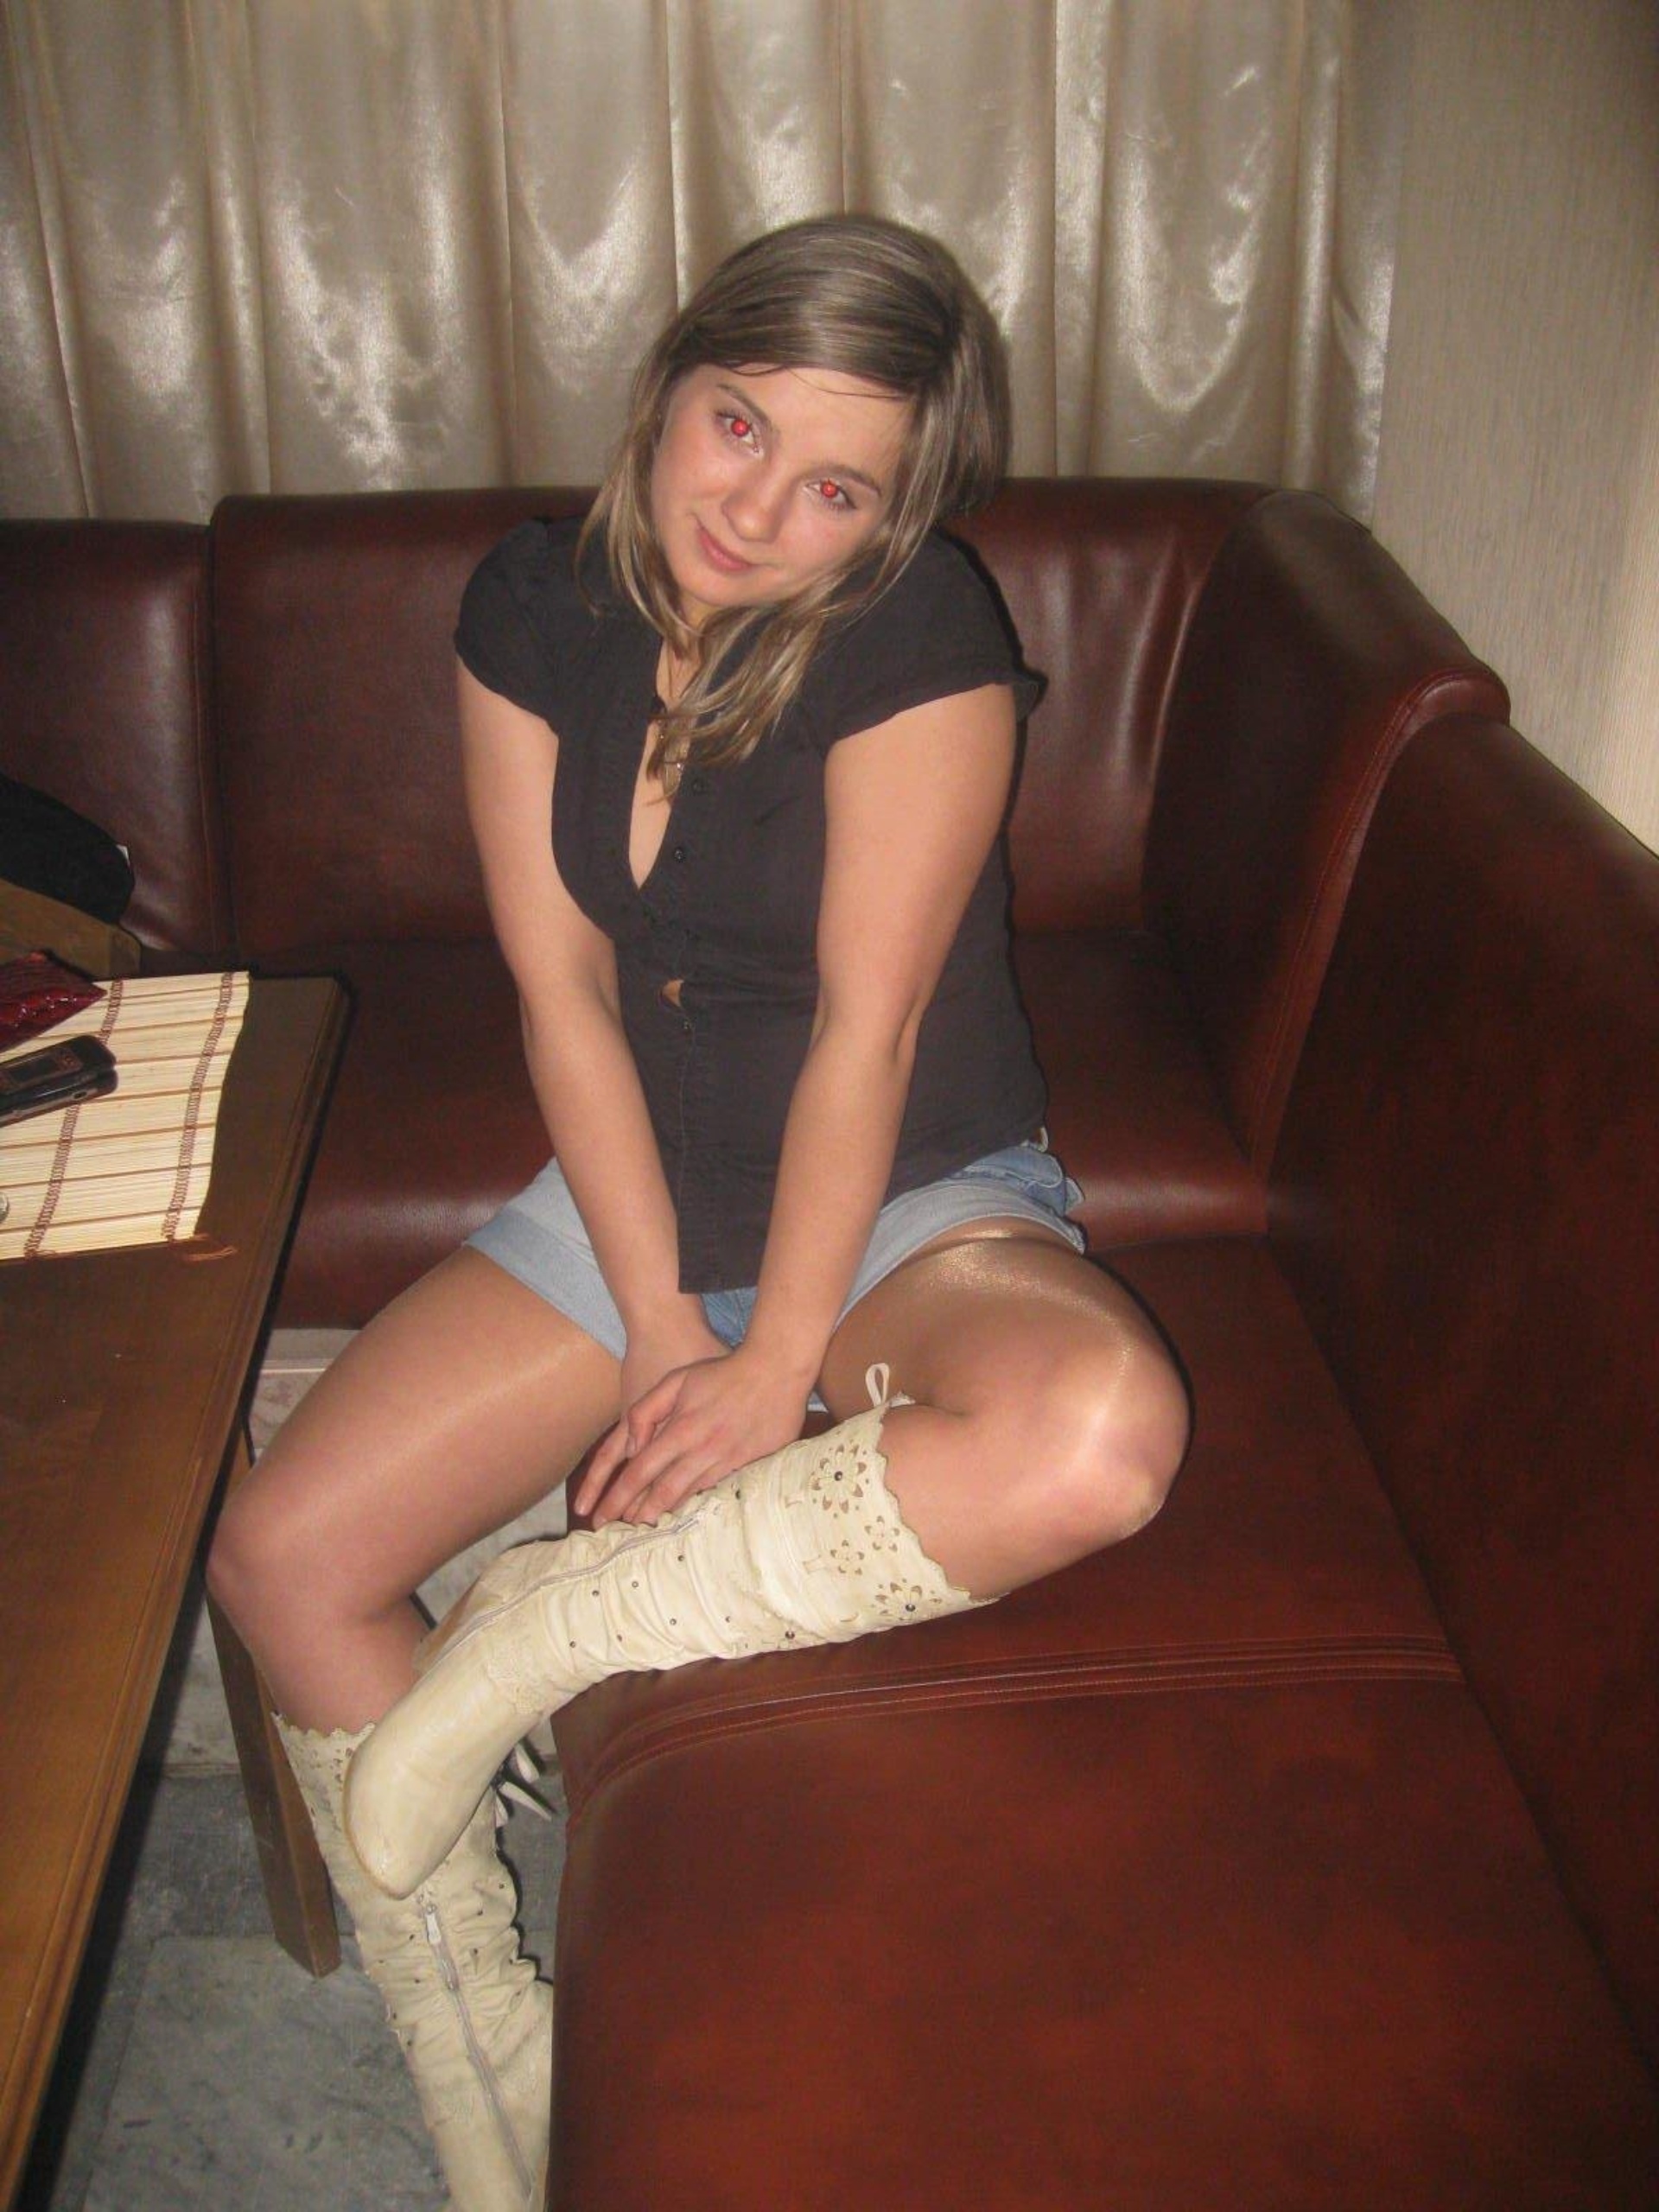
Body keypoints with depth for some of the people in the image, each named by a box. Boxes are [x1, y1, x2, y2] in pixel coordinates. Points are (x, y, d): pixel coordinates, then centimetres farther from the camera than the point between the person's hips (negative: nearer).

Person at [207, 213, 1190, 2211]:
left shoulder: (917, 635, -18)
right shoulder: (536, 609, -5)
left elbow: (864, 1031, -18)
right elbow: (563, 991, -6)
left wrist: (780, 1361, -16)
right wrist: (655, 1318, -12)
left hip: (914, 1199, -3)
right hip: (636, 1190, 4)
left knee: (1096, 1432, -37)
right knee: (280, 1555, -8)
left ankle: (539, 1630, -19)